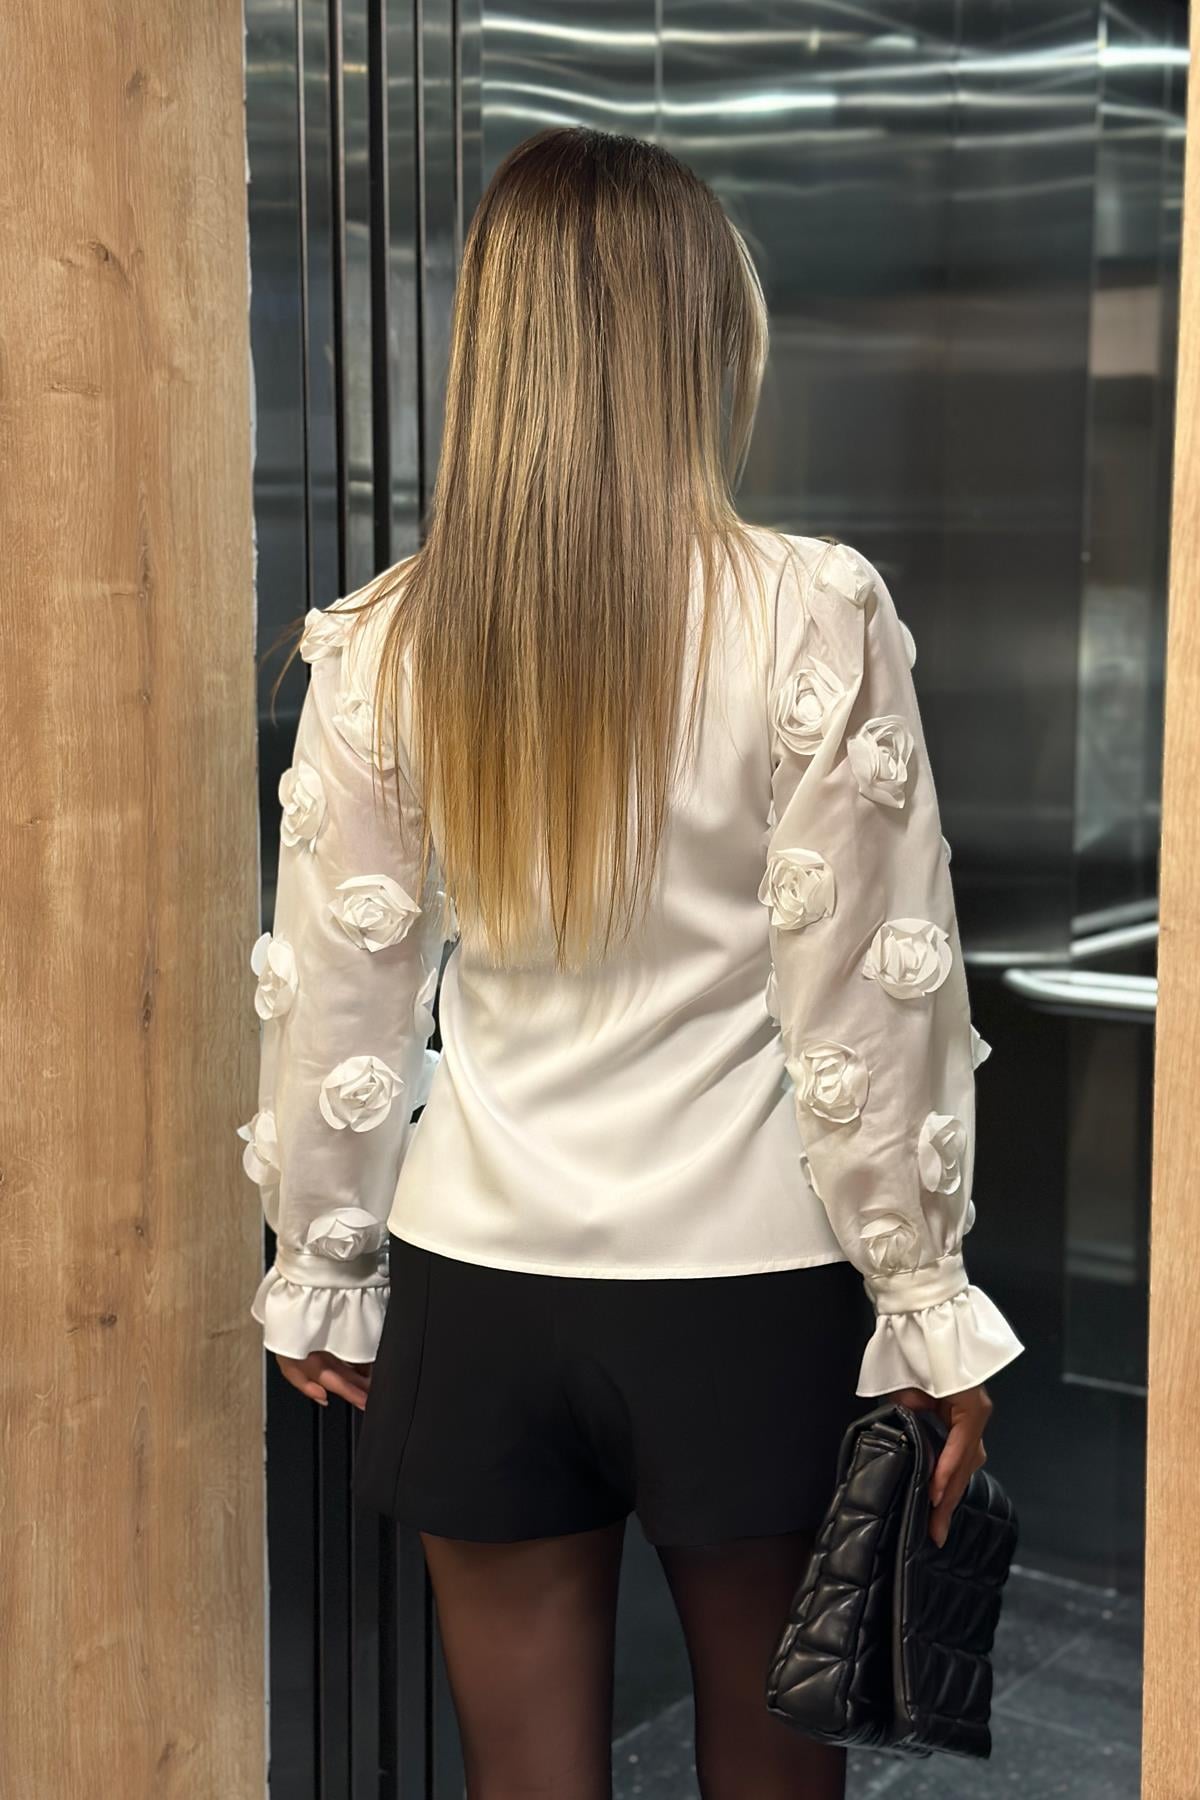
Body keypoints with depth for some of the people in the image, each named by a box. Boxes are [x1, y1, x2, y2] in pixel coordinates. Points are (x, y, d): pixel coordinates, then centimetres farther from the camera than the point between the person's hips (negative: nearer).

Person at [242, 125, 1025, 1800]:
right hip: (751, 1284, -2)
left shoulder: (383, 644, -4)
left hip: (478, 1286, 2)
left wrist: (318, 1276, 14)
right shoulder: (814, 616, -13)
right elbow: (869, 1001, -11)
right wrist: (932, 1310, 0)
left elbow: (335, 1000, 1)